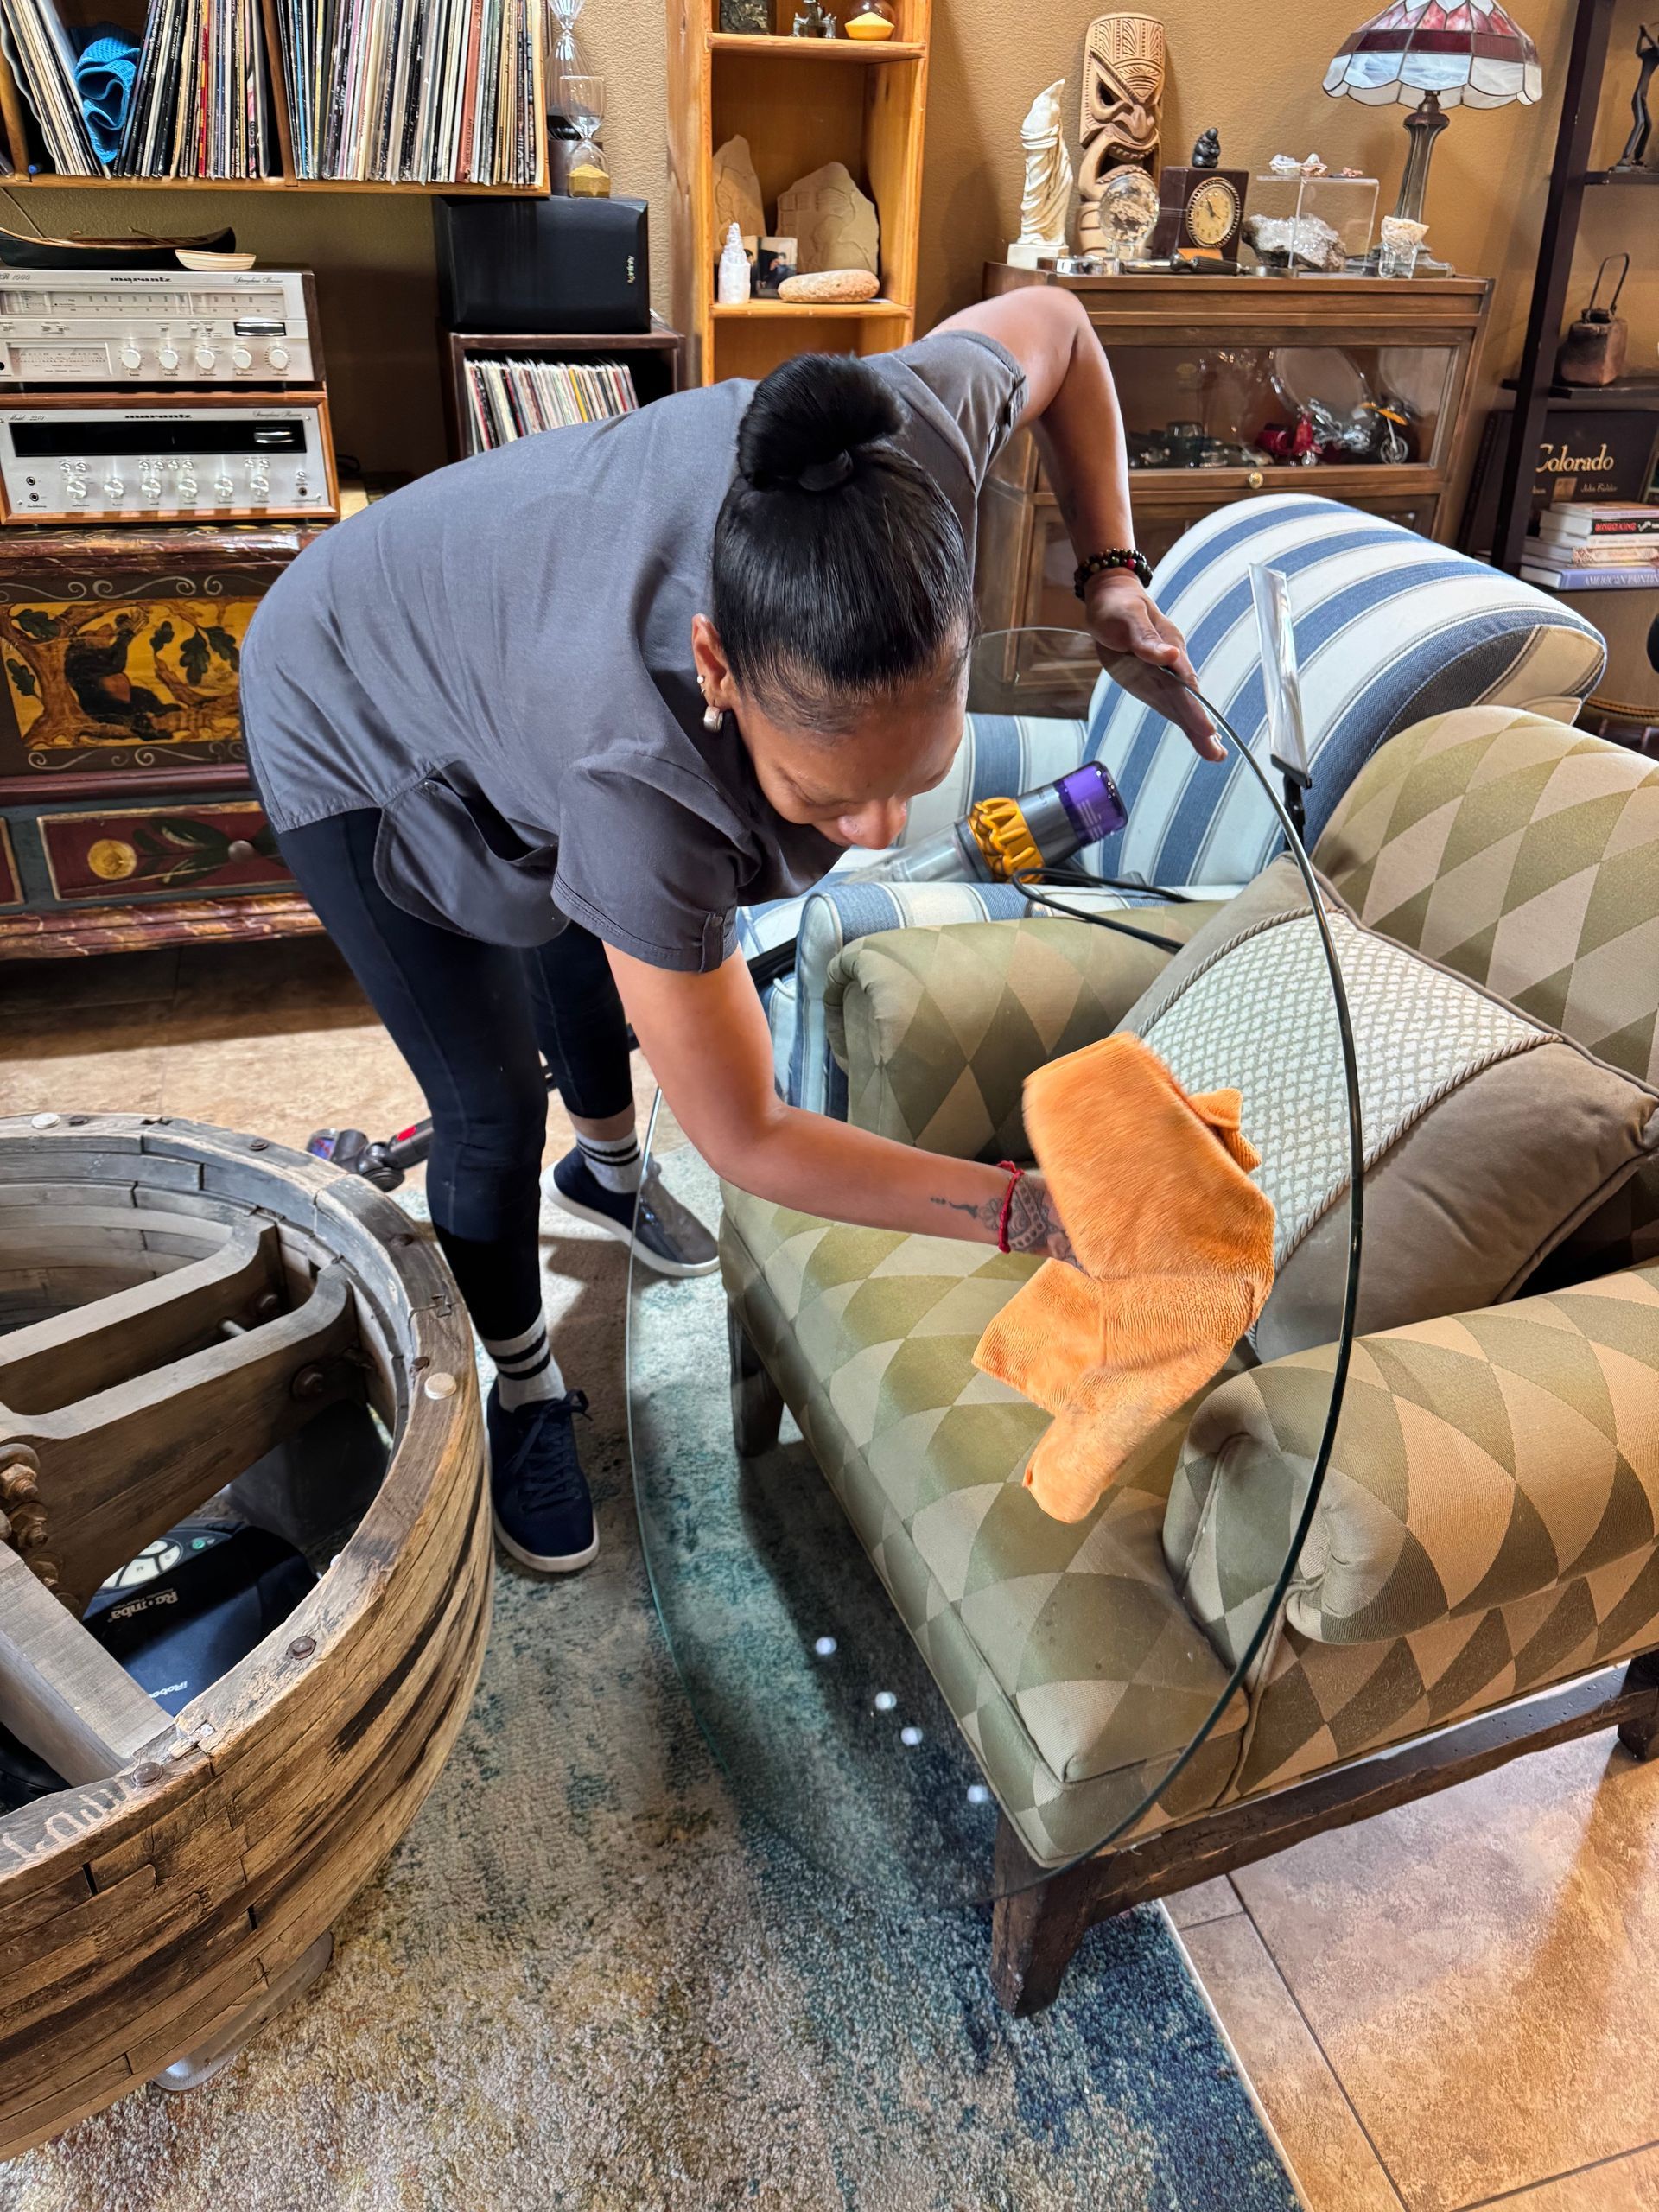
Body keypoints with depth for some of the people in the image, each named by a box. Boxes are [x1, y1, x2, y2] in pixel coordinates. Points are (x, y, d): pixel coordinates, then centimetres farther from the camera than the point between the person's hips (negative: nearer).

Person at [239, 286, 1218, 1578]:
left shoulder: (910, 434, -38)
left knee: (591, 962, 26)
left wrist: (1112, 584, -21)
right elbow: (746, 1140, -36)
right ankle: (525, 1390, 27)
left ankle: (607, 1172, 58)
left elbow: (1048, 322, -12)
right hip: (366, 736, -6)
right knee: (494, 1107, -2)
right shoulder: (640, 777, -48)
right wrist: (1031, 1215, -36)